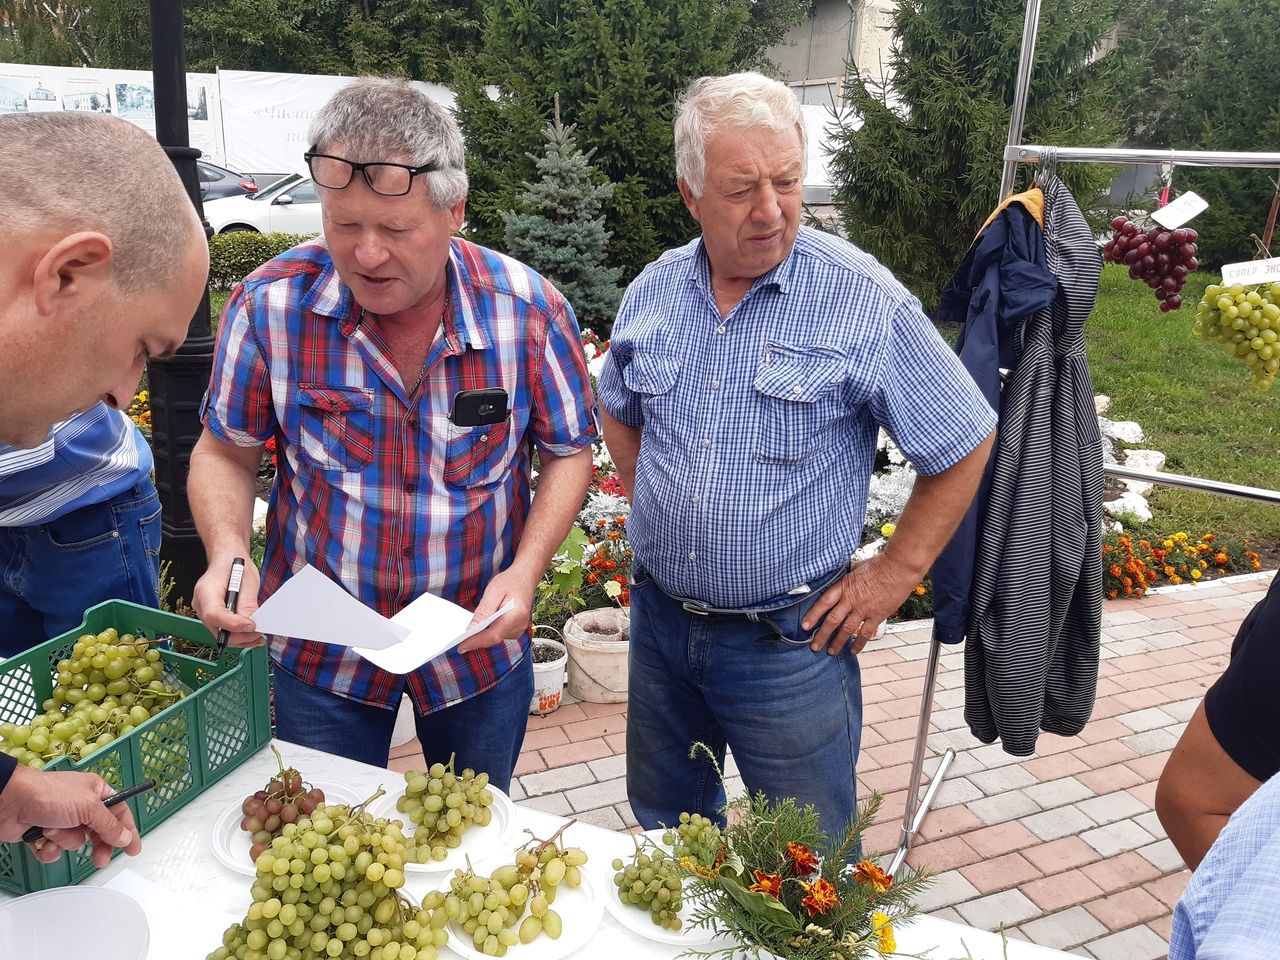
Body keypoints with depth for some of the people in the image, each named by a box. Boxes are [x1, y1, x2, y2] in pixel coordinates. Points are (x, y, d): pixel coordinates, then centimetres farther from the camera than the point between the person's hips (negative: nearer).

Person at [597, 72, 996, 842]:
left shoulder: (866, 301, -16)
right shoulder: (653, 291, -1)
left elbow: (967, 446, -8)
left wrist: (894, 575, -9)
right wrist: (651, 503, 7)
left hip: (790, 640, -4)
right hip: (660, 619, 5)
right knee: (665, 831, 26)